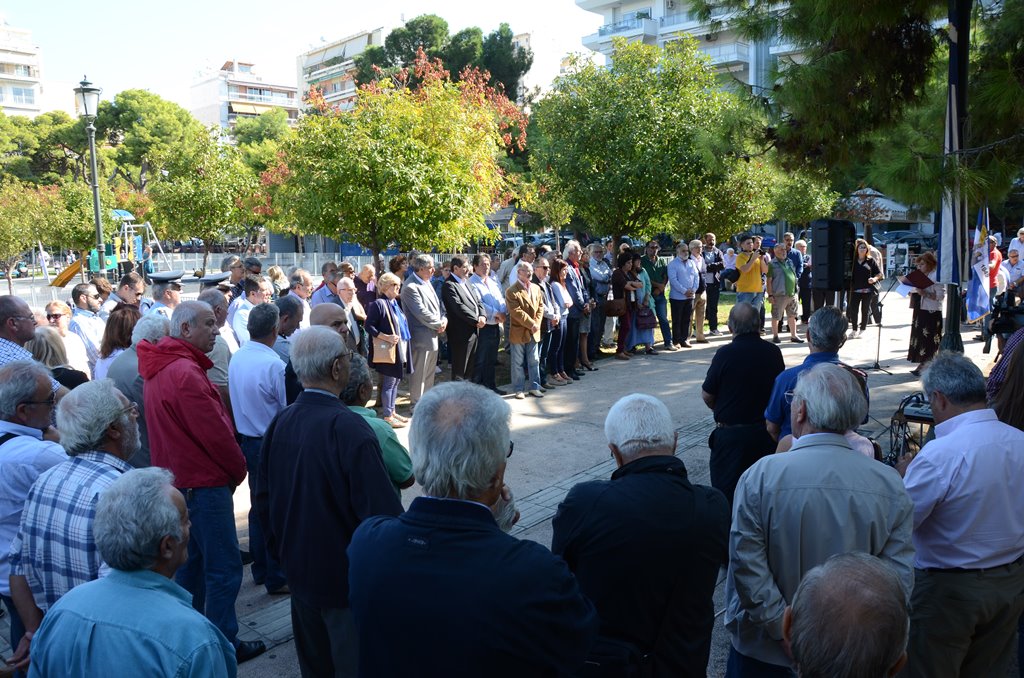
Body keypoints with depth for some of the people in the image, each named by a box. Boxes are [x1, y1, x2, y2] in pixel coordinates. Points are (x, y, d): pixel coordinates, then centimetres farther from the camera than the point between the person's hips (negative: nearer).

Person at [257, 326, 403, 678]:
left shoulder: (280, 422, -4)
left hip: (300, 571, 7)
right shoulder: (348, 428, -25)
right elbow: (382, 512, -25)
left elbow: (264, 500, 6)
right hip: (347, 577, -6)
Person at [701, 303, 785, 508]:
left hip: (730, 432, -4)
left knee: (726, 492, 7)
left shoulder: (725, 354, -17)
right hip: (766, 432, 5)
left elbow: (706, 395, -8)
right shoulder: (774, 352, -4)